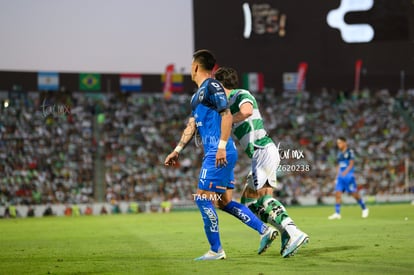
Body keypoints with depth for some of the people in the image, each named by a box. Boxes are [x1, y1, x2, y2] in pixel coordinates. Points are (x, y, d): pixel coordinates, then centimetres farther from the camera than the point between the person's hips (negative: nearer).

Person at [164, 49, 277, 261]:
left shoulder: (212, 87, -8)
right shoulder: (197, 95, 22)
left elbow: (226, 115, -16)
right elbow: (191, 126, 25)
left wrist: (222, 146, -22)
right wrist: (177, 151, 19)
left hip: (219, 153, -10)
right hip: (214, 154, 10)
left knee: (203, 198, -7)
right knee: (223, 201, 10)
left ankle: (216, 250, -2)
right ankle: (264, 230, 10)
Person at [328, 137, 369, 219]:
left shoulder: (350, 152, -6)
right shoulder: (339, 154, 15)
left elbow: (351, 164, -11)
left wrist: (345, 172, -22)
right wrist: (337, 174, 14)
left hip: (348, 175, -6)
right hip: (340, 176, 6)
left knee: (354, 193, -1)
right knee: (337, 193, -5)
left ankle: (364, 209, 17)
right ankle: (337, 213, -7)